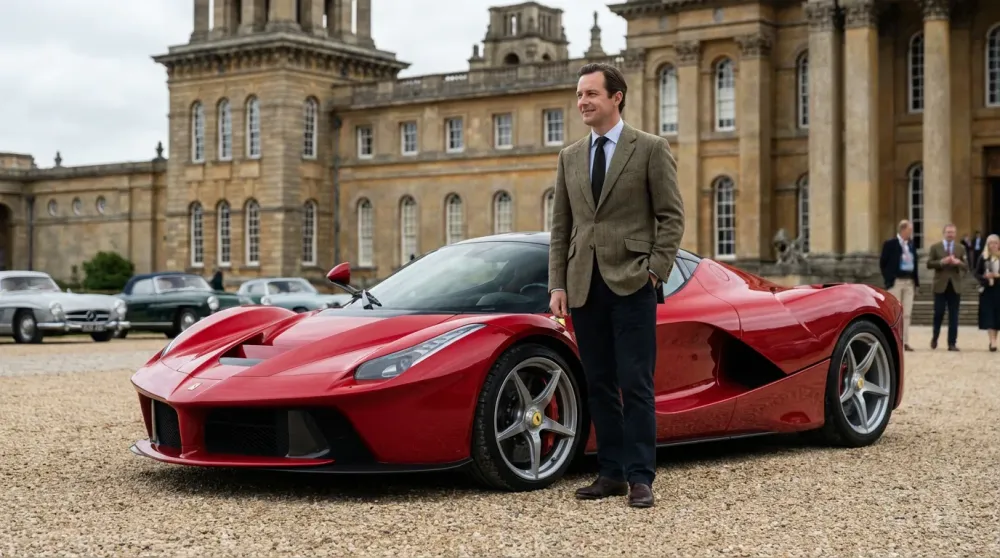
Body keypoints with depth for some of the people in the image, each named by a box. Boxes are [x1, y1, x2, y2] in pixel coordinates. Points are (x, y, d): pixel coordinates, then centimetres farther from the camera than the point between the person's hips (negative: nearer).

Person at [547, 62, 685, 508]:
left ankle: (640, 477, 0)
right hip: (584, 287, 5)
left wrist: (655, 270, -10)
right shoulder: (569, 157, 15)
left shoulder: (651, 149, 1)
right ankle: (611, 473, 14)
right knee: (599, 385, 8)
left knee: (635, 384, -5)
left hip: (631, 284, -5)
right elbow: (561, 227, 14)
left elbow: (671, 216, -1)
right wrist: (557, 285, 5)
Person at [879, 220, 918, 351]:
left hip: (909, 282, 5)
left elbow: (915, 263, 17)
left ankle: (905, 342, 6)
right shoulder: (890, 244, -5)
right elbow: (883, 263, -4)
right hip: (895, 282, -5)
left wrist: (916, 282, 9)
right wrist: (889, 280, -8)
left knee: (907, 314, 3)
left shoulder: (911, 245, 13)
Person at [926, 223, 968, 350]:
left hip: (955, 285, 2)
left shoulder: (961, 248, 9)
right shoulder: (935, 247, 4)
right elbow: (929, 264, -4)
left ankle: (952, 343, 3)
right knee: (939, 313, 1)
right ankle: (934, 337, 23)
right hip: (940, 285, -2)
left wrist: (958, 262, -15)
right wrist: (942, 262, -18)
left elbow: (966, 267, 5)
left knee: (953, 316, 1)